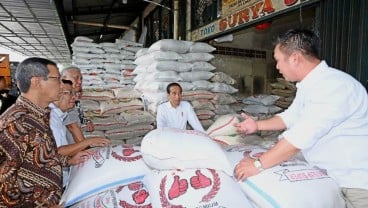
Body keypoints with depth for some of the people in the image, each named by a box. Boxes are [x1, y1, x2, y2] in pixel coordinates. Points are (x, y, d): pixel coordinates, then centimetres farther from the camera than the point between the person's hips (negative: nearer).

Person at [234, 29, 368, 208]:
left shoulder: (334, 85, -28)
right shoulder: (308, 85, 4)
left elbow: (301, 136, -34)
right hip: (332, 175, 8)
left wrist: (258, 164, -30)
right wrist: (258, 125, 13)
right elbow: (291, 116, 18)